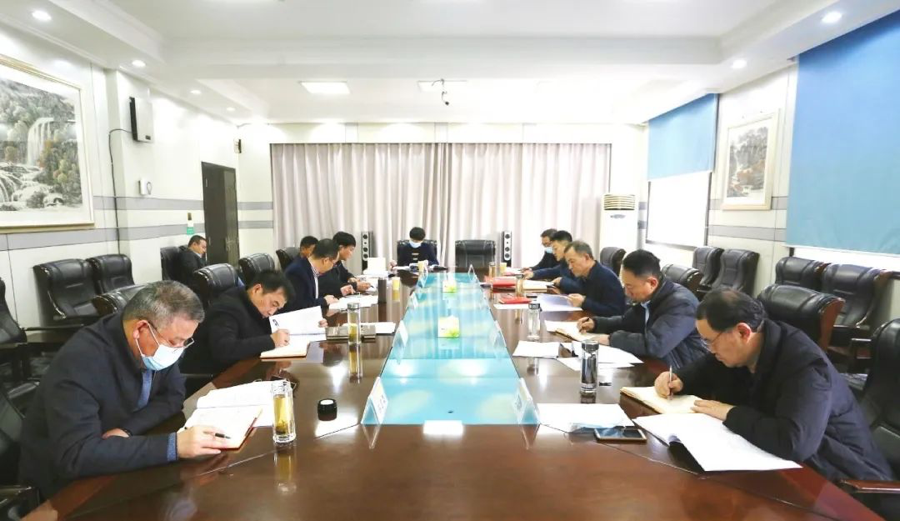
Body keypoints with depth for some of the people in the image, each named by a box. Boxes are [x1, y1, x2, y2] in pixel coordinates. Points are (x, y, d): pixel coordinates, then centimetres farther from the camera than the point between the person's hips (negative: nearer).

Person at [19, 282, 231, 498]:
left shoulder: (161, 342, -12)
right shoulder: (79, 361, -31)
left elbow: (173, 395, -4)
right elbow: (75, 456, -37)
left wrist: (127, 429, -21)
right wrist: (172, 445, -42)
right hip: (66, 481, -5)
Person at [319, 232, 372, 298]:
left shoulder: (337, 262, 5)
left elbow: (345, 274, 23)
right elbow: (330, 286, -30)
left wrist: (351, 278, 1)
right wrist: (356, 286, -23)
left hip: (334, 298, 8)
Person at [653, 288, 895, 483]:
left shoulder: (806, 366, -29)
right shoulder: (738, 350, -4)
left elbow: (793, 442, -41)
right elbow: (705, 368, 16)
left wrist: (731, 413, -28)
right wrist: (679, 380, -5)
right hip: (785, 464, 7)